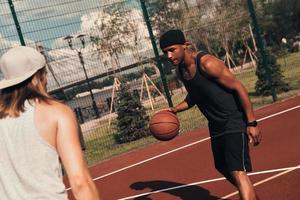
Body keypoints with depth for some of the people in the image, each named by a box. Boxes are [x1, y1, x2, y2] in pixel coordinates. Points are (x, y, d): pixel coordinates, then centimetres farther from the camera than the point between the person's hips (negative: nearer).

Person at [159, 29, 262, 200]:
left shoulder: (207, 63, -22)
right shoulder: (180, 70, 3)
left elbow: (238, 88, -19)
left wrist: (252, 123, -20)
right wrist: (175, 110, 5)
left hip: (234, 122, -9)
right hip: (216, 126, 9)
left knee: (238, 172, -19)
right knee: (224, 168, 21)